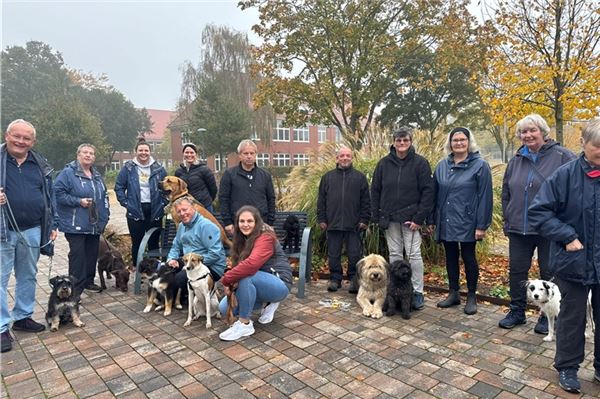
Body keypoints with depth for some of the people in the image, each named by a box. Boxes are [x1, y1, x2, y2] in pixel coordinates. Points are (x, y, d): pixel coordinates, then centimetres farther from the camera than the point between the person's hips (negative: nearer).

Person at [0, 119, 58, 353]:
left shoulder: (40, 166, 8)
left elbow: (49, 197, 12)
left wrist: (52, 225, 9)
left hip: (32, 231, 4)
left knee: (28, 276, 14)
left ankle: (23, 317, 30)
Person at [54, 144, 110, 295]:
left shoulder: (97, 175, 14)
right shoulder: (68, 173, -8)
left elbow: (104, 197, 22)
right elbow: (58, 193, -15)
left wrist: (105, 217, 15)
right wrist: (78, 201, -20)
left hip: (95, 224, 7)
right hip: (76, 224, -7)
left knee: (92, 254, 13)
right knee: (77, 255, -5)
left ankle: (88, 281, 27)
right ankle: (75, 289, 3)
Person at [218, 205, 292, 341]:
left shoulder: (265, 238, -20)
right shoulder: (243, 239, 8)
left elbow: (252, 264, -37)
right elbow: (238, 266, 2)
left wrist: (226, 279, -27)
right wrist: (233, 282, -19)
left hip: (279, 285, -9)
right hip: (260, 284, 9)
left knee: (245, 276, -35)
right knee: (224, 308, -2)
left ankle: (245, 324, -18)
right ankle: (267, 303, 12)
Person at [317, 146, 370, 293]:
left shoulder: (360, 177, 7)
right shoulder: (328, 177, 9)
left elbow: (366, 201, 4)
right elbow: (321, 200, 9)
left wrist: (364, 220, -2)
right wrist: (322, 219, 3)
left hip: (353, 224, -1)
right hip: (333, 223, 1)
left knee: (355, 254, 4)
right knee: (333, 254, 9)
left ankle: (354, 279, 19)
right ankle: (335, 279, 23)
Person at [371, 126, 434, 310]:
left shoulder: (420, 163, -5)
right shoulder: (384, 163, 3)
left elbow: (428, 191, -8)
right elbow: (375, 190, 6)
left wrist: (419, 218, -13)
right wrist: (377, 217, 2)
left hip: (411, 217, -3)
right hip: (390, 218, 3)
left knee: (414, 254, 0)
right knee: (394, 254, 11)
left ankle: (418, 292, 13)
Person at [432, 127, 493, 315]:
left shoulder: (480, 165, -6)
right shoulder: (442, 166, 7)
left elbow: (485, 197, -9)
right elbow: (435, 194, 9)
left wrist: (482, 225, -13)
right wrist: (433, 219, 6)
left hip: (467, 223, -4)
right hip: (445, 222, 4)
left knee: (468, 258, 6)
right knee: (451, 257, 13)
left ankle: (472, 297, 22)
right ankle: (453, 293, 27)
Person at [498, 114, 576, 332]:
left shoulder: (562, 156, -6)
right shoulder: (516, 160, 10)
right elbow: (506, 194, 16)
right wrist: (508, 220, 11)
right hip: (518, 229, 5)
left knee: (549, 274, 9)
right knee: (516, 271, 11)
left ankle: (548, 317, 25)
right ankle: (517, 311, 27)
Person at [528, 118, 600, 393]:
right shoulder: (566, 175, -11)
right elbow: (538, 212, -11)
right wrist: (567, 237, -18)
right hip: (575, 262, -3)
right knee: (572, 318, 12)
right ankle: (567, 368, 30)